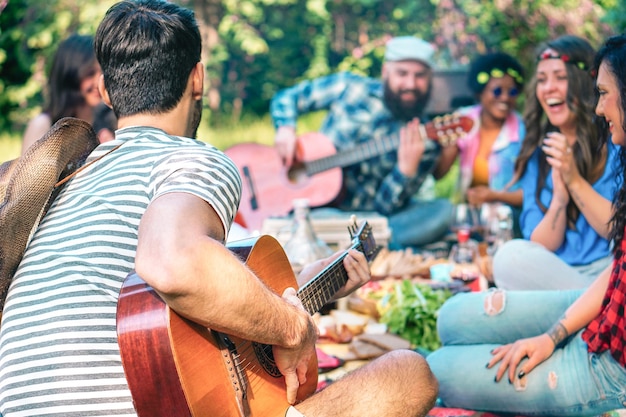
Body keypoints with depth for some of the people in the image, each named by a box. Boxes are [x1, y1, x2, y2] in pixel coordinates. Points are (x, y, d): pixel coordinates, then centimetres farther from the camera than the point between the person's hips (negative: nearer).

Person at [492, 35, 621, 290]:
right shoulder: (538, 156, 15)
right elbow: (540, 247, 7)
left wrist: (575, 180, -12)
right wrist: (559, 199, -12)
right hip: (555, 276, 5)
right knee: (511, 255, -28)